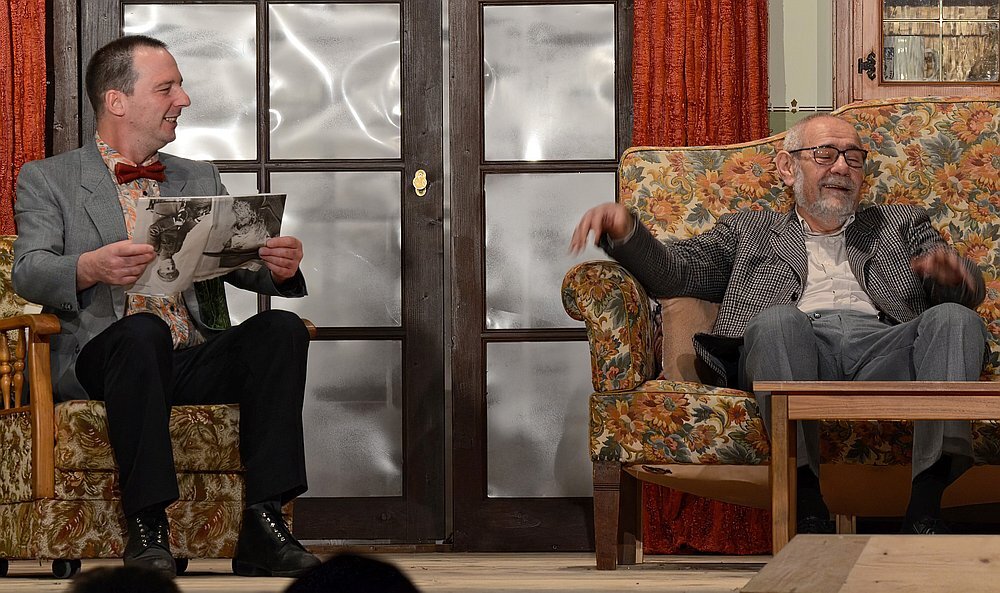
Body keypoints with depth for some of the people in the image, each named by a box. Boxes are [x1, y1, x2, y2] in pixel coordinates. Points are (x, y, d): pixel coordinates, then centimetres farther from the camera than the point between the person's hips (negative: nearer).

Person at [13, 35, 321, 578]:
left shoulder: (200, 180, 23)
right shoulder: (47, 180, 9)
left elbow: (240, 266, 15)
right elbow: (29, 272, -6)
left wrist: (278, 267, -10)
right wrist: (90, 268, -29)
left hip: (192, 358, 4)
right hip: (97, 360, -4)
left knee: (281, 328, -24)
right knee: (143, 330, -38)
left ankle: (262, 524, -31)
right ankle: (146, 528, -35)